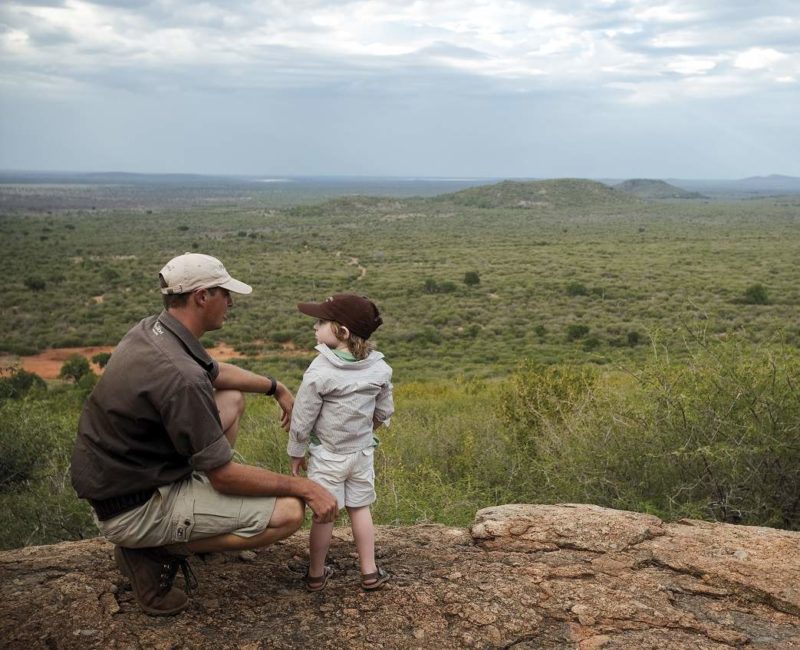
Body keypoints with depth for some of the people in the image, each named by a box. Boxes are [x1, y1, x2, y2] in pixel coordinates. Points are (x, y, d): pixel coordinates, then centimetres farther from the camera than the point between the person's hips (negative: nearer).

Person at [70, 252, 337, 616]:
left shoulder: (150, 330, -1)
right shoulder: (180, 375, -30)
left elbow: (215, 373, 22)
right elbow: (225, 476, -23)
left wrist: (276, 388, 23)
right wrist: (304, 487, -14)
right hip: (133, 509, -9)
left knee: (232, 398, 18)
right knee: (288, 512, -14)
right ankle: (155, 551, -3)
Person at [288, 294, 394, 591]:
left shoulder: (320, 371, -22)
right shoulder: (379, 369, -7)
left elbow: (302, 419, -14)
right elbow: (384, 413, 5)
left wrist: (296, 453, 0)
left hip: (326, 456, -4)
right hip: (362, 452, 4)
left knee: (324, 514, 8)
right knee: (360, 509, 17)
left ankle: (316, 574, 23)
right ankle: (370, 572, 23)